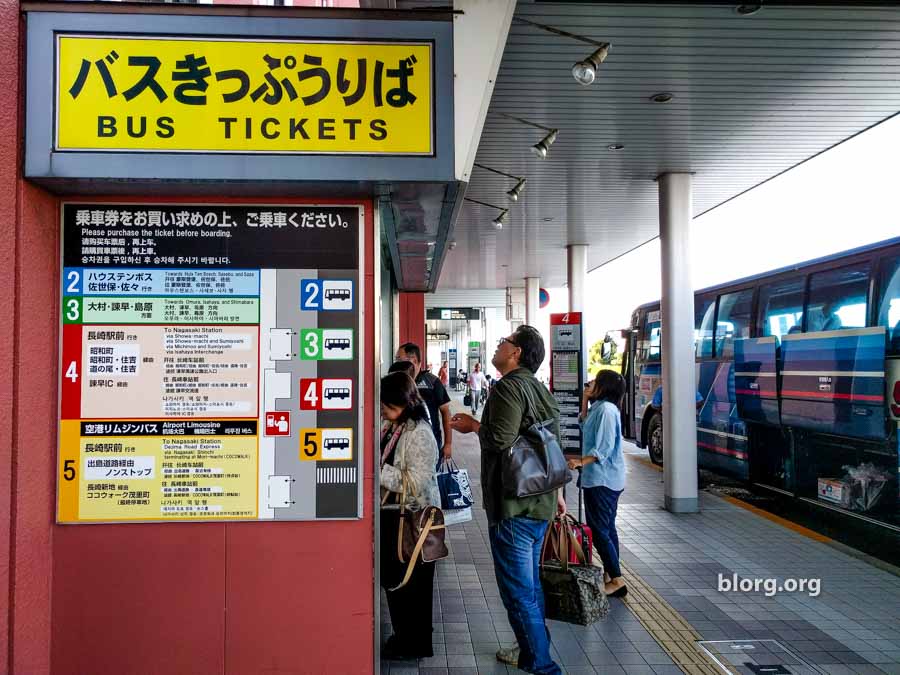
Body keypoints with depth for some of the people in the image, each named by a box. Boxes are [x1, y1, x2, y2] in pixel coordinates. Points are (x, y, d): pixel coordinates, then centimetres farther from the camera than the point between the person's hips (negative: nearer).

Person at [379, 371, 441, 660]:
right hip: (391, 516, 9)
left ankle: (416, 644, 25)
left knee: (409, 583, 6)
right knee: (392, 579, 19)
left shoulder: (419, 433, -20)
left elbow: (416, 483, -26)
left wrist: (377, 470, -26)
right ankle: (404, 635, 38)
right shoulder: (391, 428, 4)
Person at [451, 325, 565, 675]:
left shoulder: (509, 387, -15)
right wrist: (557, 492, 27)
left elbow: (501, 439, -26)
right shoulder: (541, 390, 15)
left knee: (517, 591, -2)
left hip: (514, 506, -10)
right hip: (541, 503, 10)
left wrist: (473, 426, -7)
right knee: (530, 584, 21)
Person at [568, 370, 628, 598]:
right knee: (607, 529, 15)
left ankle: (616, 580, -4)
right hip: (607, 479, 10)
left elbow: (605, 447, -22)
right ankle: (610, 575, 23)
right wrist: (586, 401, 17)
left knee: (599, 530, -7)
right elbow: (585, 428, 23)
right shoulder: (600, 408, 13)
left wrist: (582, 462, -28)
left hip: (601, 479, -10)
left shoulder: (606, 409, -17)